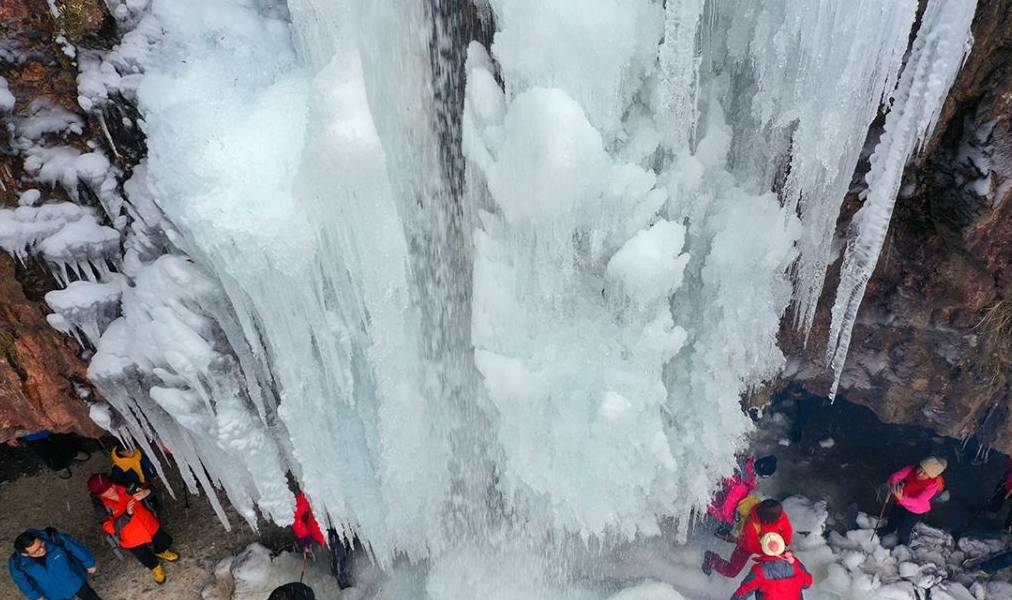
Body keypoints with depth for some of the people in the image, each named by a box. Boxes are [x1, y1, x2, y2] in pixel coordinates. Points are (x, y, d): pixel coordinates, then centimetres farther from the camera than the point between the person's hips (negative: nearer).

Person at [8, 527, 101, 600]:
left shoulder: (54, 539, -36)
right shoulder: (17, 562, -30)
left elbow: (78, 548, -18)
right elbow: (23, 581, -7)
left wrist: (90, 564, -3)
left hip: (74, 580, -1)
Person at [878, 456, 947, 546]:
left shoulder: (932, 485, -37)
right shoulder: (912, 469, -28)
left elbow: (918, 502, -42)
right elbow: (895, 476, -22)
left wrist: (902, 498, -59)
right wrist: (893, 484, -45)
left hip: (916, 510, -4)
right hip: (901, 502, 4)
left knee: (903, 530, 13)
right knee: (892, 519, 29)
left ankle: (902, 544, 46)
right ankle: (889, 529, 63)